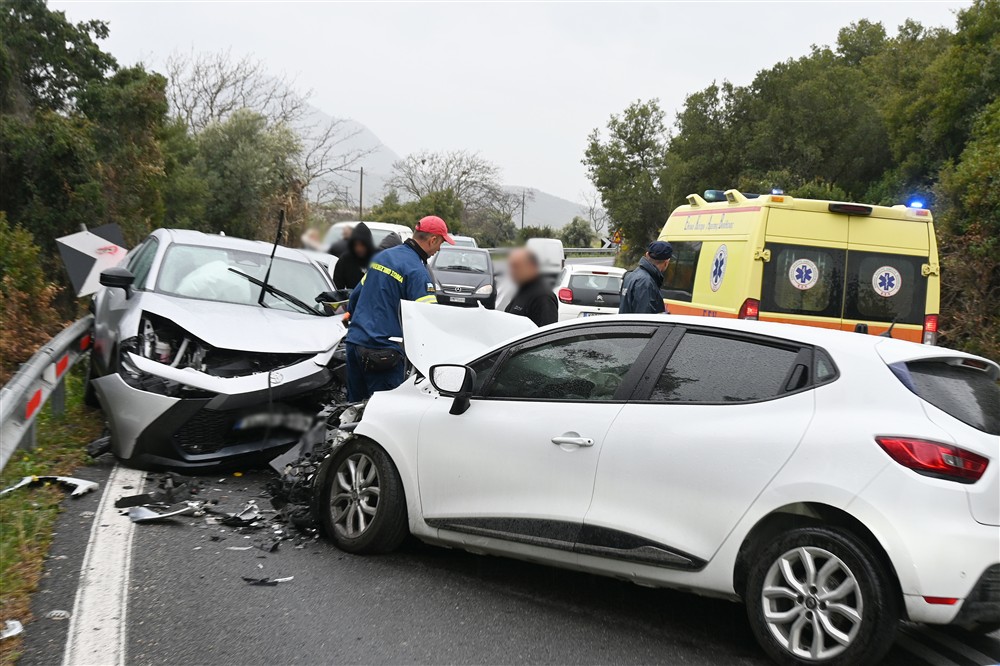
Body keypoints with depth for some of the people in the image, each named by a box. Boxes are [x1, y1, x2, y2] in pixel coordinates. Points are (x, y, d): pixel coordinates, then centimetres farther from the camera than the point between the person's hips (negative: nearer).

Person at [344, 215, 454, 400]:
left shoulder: (383, 256, 14)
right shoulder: (417, 271, -12)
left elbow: (356, 295, 22)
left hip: (354, 342, 8)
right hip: (382, 352, -8)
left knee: (355, 406, 16)